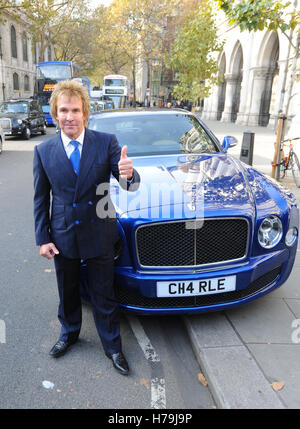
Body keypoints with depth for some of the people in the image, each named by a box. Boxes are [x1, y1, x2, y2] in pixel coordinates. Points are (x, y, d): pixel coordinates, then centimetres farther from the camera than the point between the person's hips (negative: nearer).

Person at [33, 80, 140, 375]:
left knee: (103, 295, 11)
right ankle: (69, 333, 49)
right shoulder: (44, 151, -3)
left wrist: (128, 175, -38)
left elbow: (130, 185, -13)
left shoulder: (106, 143, -8)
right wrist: (43, 238, 0)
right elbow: (40, 199, 3)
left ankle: (112, 346, 33)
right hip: (63, 237, 2)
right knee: (67, 293, 22)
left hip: (99, 235, -2)